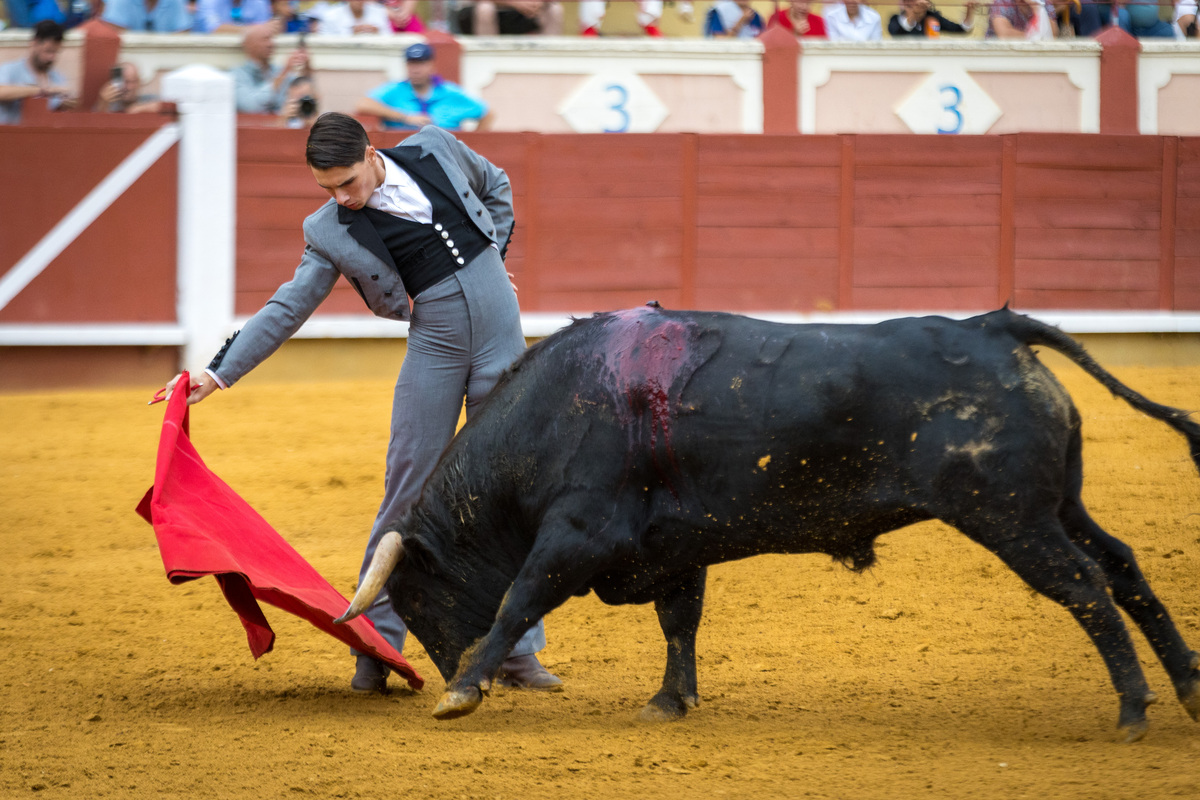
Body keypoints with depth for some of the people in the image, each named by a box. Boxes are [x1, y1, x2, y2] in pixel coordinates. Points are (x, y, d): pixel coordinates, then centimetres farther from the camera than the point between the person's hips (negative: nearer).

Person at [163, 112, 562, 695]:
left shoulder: (435, 150, -3)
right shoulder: (333, 232, -6)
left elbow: (497, 187, 17)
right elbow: (286, 309, -6)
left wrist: (493, 260, 9)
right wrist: (218, 374, -12)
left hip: (501, 337, 1)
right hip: (434, 345, -1)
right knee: (407, 489, -4)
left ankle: (517, 652, 7)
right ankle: (377, 644, 6)